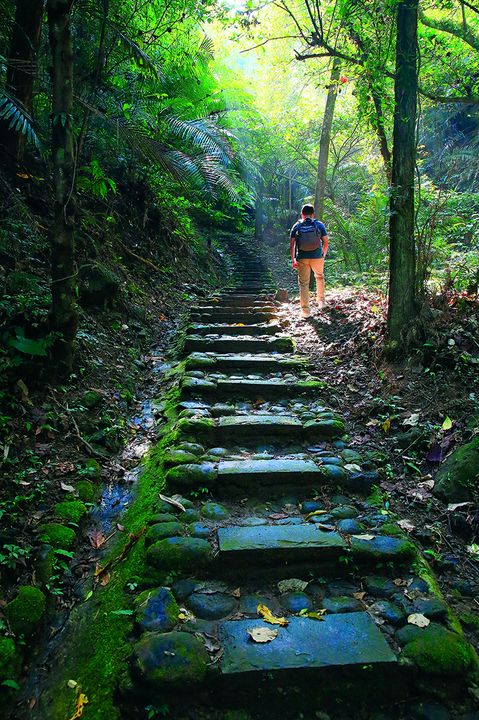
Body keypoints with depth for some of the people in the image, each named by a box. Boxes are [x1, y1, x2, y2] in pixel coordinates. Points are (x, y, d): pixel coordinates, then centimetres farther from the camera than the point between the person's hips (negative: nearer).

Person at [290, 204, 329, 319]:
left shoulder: (296, 226, 3)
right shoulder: (319, 225, 3)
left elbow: (292, 245, 0)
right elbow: (325, 243, 2)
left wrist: (293, 260, 7)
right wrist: (324, 255, 17)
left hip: (302, 258, 0)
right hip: (317, 257, 0)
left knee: (303, 284, 4)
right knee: (320, 277, 27)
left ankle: (305, 311, 1)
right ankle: (321, 301, 33)